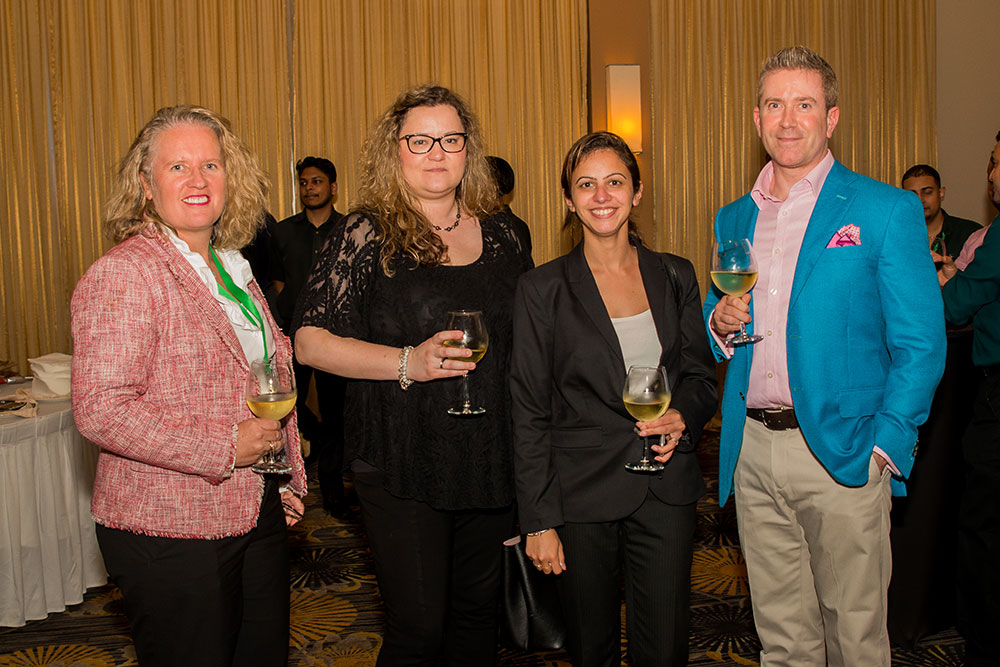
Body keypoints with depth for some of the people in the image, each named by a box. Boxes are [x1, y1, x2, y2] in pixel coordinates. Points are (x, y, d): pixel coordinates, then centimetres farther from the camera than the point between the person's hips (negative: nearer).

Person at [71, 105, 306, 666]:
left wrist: (287, 478, 16)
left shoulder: (233, 267, 13)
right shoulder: (123, 275, -14)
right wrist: (227, 447, -21)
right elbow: (101, 410, -22)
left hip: (261, 515, 8)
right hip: (171, 534, -8)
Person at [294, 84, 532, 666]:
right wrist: (406, 363, -21)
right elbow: (311, 341, -9)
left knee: (478, 610, 17)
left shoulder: (498, 231, 7)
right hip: (403, 464, -4)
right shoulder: (368, 236, -6)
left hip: (491, 459, 5)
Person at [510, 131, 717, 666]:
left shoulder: (676, 276, 6)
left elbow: (701, 376, 12)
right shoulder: (542, 289, -3)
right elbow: (529, 413, -4)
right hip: (580, 496, -2)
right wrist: (539, 521, -7)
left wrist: (682, 416, -11)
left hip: (666, 494, 2)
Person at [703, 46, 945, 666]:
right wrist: (721, 324, -3)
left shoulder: (887, 210, -4)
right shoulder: (733, 219, 12)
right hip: (753, 453, 4)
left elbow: (921, 346, -6)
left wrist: (883, 449, -13)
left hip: (843, 455, -4)